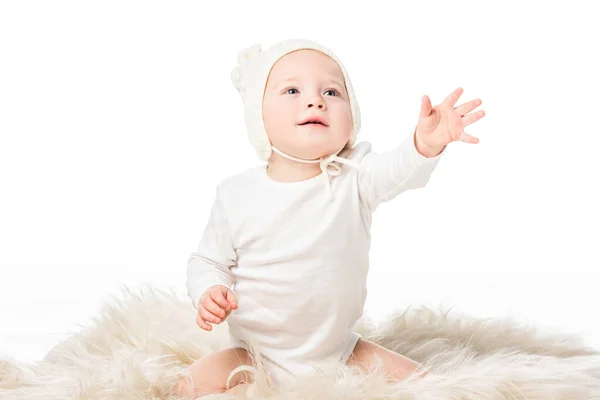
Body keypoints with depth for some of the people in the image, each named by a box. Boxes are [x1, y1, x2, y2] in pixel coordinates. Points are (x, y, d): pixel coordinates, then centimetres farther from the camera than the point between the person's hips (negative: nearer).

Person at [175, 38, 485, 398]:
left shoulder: (354, 178, -10)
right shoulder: (236, 194, -9)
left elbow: (398, 170, -31)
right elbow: (208, 260, 2)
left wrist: (426, 143, -53)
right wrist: (209, 292, -21)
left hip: (339, 352, 1)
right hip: (255, 356, 0)